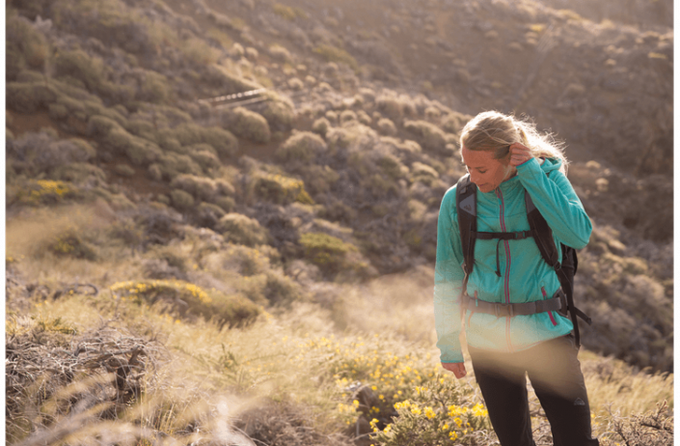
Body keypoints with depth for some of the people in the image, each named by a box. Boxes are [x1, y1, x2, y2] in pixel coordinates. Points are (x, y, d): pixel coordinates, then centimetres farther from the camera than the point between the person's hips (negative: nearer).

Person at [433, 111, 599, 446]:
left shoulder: (547, 176, -6)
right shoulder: (457, 200, -4)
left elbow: (578, 236, -24)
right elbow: (447, 276, 5)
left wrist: (531, 174, -22)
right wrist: (448, 345, 7)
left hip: (545, 330, -1)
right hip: (488, 339, 1)